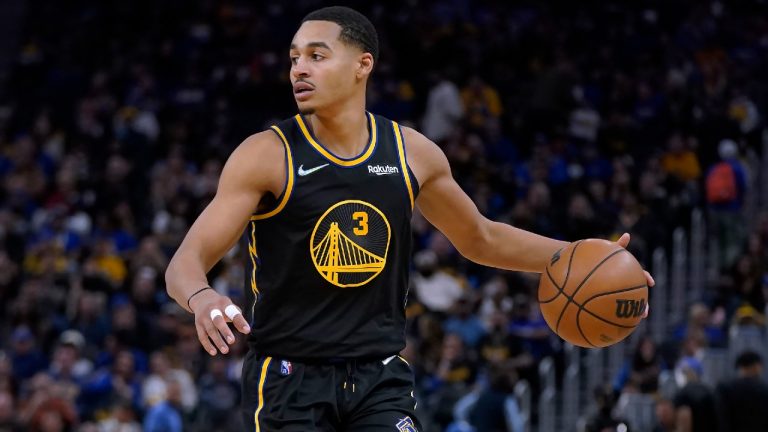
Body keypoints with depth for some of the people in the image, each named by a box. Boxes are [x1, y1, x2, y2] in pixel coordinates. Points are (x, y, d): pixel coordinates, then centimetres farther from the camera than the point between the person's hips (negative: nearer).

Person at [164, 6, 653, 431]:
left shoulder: (412, 153, 2)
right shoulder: (266, 156, -10)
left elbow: (480, 239, 20)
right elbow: (186, 262, -15)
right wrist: (201, 297, -39)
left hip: (381, 378, 2)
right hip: (289, 380, -2)